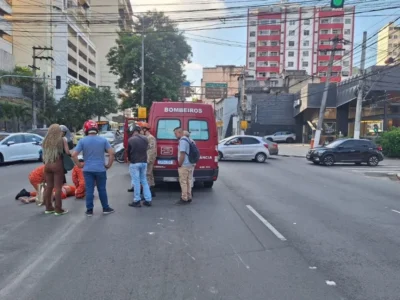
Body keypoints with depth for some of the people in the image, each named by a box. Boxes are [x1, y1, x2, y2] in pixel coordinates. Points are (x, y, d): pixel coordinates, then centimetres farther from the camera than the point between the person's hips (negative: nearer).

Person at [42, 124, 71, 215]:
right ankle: (58, 209, 2)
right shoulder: (62, 140, -4)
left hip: (47, 165, 5)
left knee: (48, 186, 13)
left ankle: (48, 207, 20)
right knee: (58, 187, -1)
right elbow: (67, 152, -11)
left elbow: (44, 153, 10)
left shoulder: (46, 140, 9)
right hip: (57, 165, -5)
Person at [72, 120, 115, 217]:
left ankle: (89, 210, 12)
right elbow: (111, 153, -9)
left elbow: (74, 155, -9)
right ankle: (106, 208, 19)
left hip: (88, 169, 0)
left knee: (89, 190, 6)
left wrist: (79, 164, 3)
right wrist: (109, 165, 1)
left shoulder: (83, 141, -3)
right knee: (102, 189, 11)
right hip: (100, 169, 0)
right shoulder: (103, 140, -3)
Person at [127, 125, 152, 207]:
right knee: (144, 181, 14)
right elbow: (146, 149, 9)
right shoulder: (145, 139, 4)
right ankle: (148, 200, 14)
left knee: (136, 182, 2)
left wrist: (130, 159, 18)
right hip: (144, 162, 5)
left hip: (134, 163, -5)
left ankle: (137, 201, 7)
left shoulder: (130, 140, -10)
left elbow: (128, 152, 0)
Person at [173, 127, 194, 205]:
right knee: (188, 182, 13)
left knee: (183, 182, -3)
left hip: (184, 166, -10)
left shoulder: (182, 141, -16)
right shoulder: (187, 139, 15)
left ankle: (184, 198, 1)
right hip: (190, 165, 10)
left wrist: (179, 165, -13)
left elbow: (182, 154, -21)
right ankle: (188, 197, 20)